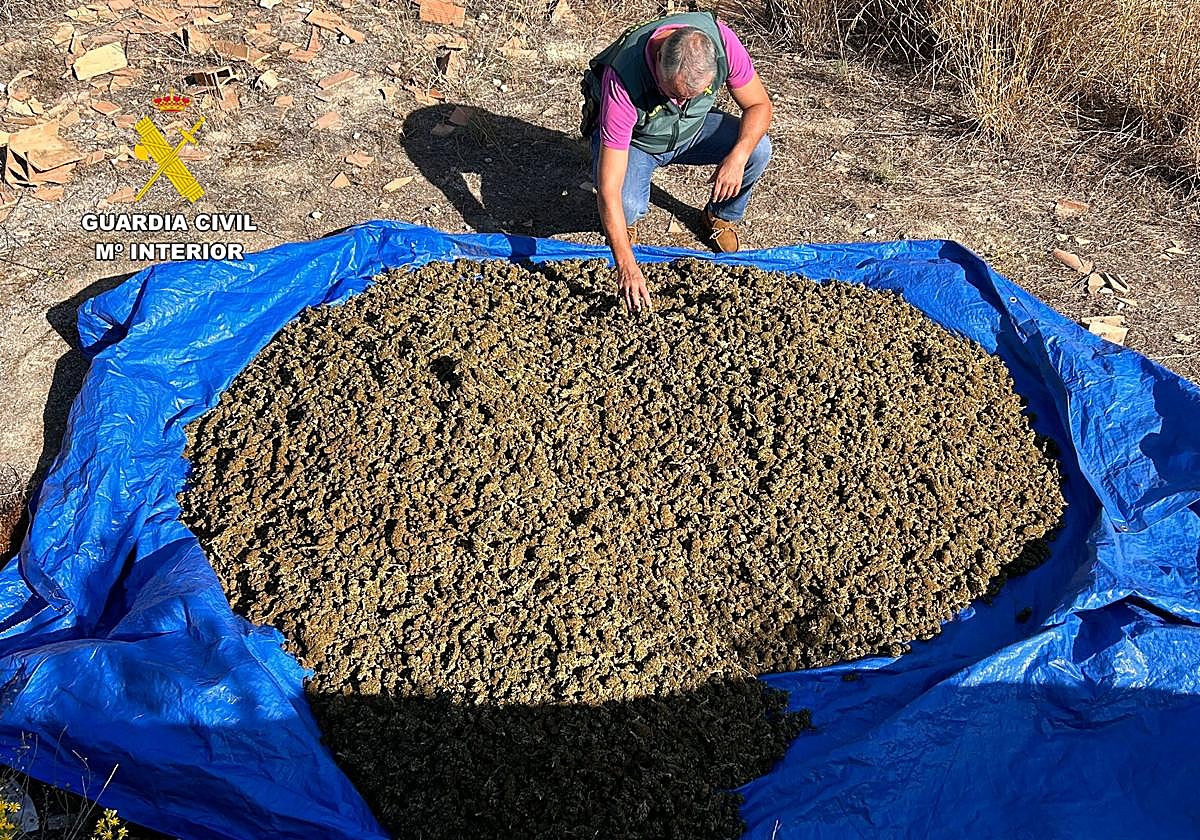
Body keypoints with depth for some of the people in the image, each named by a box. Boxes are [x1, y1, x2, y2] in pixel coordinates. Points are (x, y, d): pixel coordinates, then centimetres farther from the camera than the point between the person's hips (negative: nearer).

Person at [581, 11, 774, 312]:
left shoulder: (720, 40, -31)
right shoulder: (623, 83, -40)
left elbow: (759, 104, -14)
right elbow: (608, 190, -40)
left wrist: (737, 156, -34)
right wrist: (626, 266, -47)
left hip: (692, 128, 4)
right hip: (633, 139, -3)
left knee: (758, 149, -22)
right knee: (627, 204, -34)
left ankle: (722, 217, 9)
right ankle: (626, 222, 6)